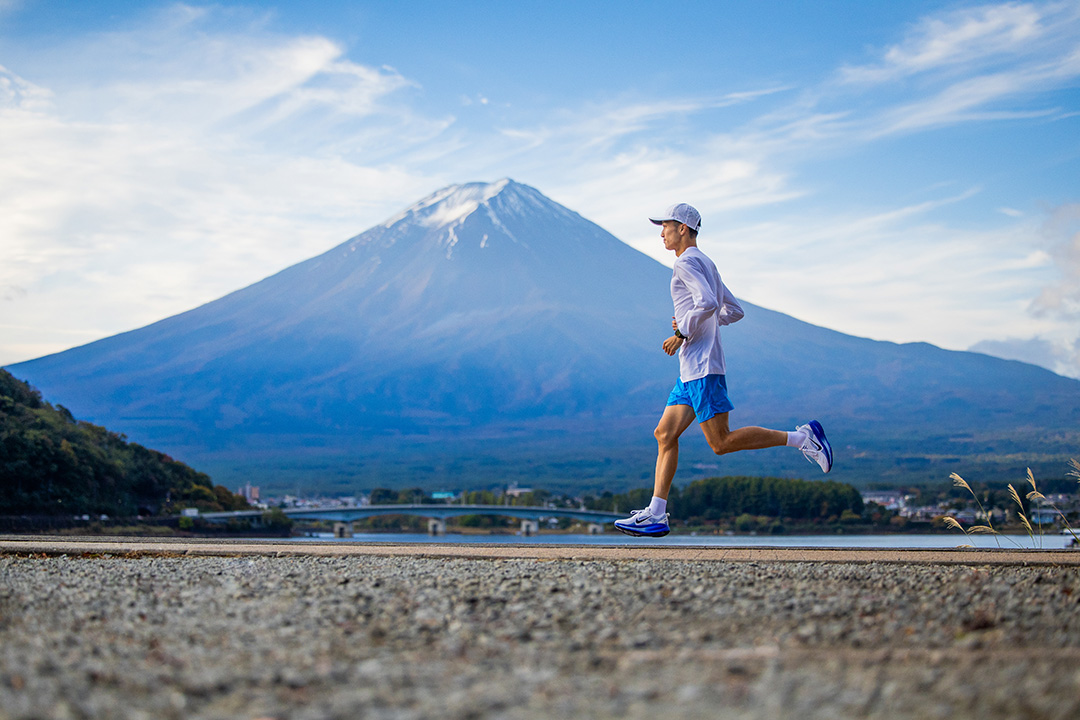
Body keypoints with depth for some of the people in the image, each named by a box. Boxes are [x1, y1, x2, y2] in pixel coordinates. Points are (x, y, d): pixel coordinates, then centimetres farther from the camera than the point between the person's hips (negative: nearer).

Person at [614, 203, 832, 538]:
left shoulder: (687, 262, -8)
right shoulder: (706, 265, 22)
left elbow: (707, 303, -25)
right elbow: (734, 310, 26)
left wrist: (683, 332, -13)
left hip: (703, 367, -10)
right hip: (691, 371, 10)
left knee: (721, 442, -11)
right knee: (665, 434, 5)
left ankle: (802, 438, -7)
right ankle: (656, 516, 2)